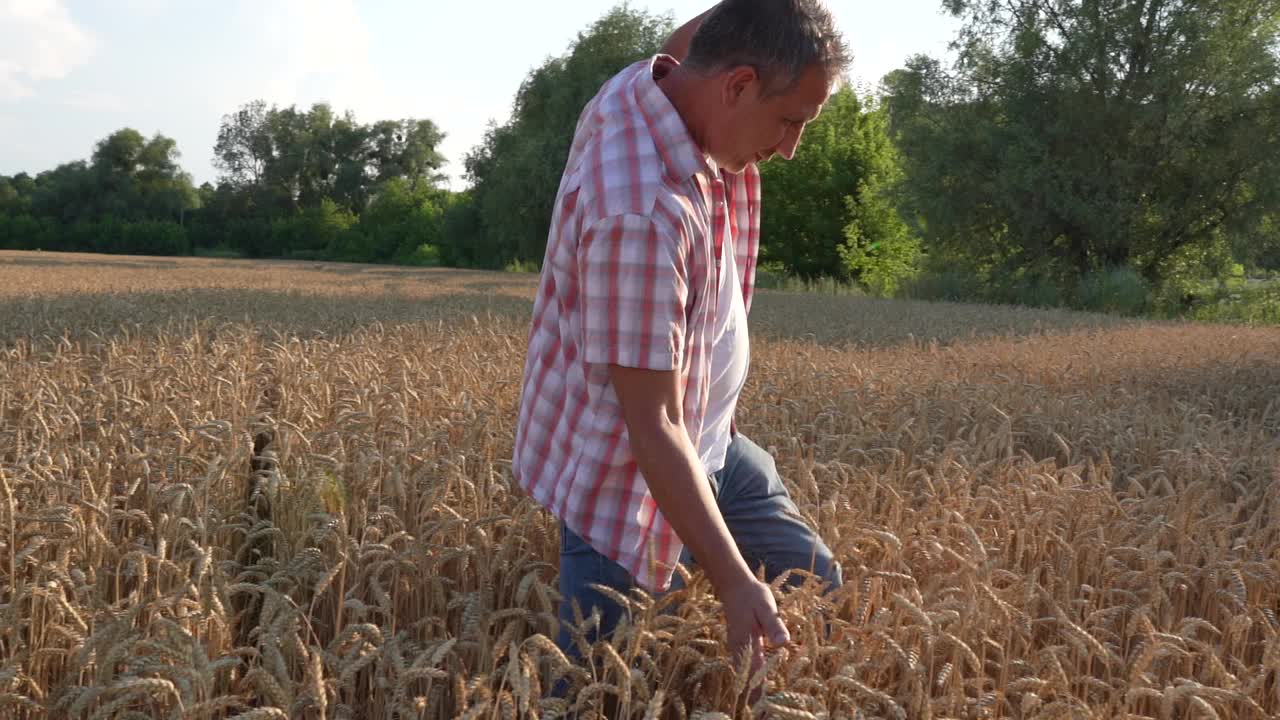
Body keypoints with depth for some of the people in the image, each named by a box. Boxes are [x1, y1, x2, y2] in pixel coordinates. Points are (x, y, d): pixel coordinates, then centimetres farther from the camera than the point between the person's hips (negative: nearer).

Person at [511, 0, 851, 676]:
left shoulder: (657, 83, -10)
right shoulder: (639, 214, -36)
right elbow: (652, 425, -31)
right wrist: (734, 581, -29)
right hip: (628, 480, -9)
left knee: (816, 591, 18)